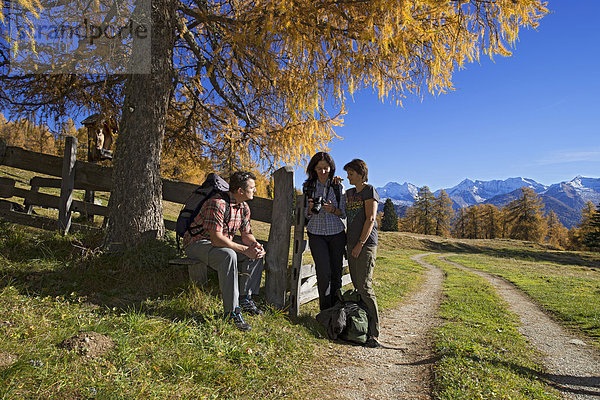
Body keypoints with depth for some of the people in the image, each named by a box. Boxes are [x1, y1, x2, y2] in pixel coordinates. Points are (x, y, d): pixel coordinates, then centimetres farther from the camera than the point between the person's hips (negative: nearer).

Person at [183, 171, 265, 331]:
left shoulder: (244, 207, 2)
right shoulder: (218, 204, -27)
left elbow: (246, 234, 6)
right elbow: (216, 239, -33)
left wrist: (255, 244, -17)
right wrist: (245, 249, -32)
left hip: (223, 244, 9)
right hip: (197, 243, -8)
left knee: (256, 254, -8)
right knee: (229, 256, -37)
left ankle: (245, 299, -5)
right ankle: (232, 311, -30)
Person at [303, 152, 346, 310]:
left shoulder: (338, 187, 3)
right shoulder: (308, 186, 4)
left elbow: (343, 214, 5)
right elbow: (307, 215, 6)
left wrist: (333, 210, -16)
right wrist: (311, 208, -16)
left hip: (336, 233, 1)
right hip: (316, 233, -1)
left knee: (336, 271, 3)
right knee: (324, 272, -10)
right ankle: (325, 310, 6)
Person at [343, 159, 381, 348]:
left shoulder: (369, 191, -3)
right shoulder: (349, 193, 18)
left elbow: (370, 219, -11)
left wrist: (360, 244, -15)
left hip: (366, 244, -7)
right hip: (352, 243, 7)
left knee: (364, 286, -11)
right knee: (357, 285, 7)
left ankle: (373, 333, -7)